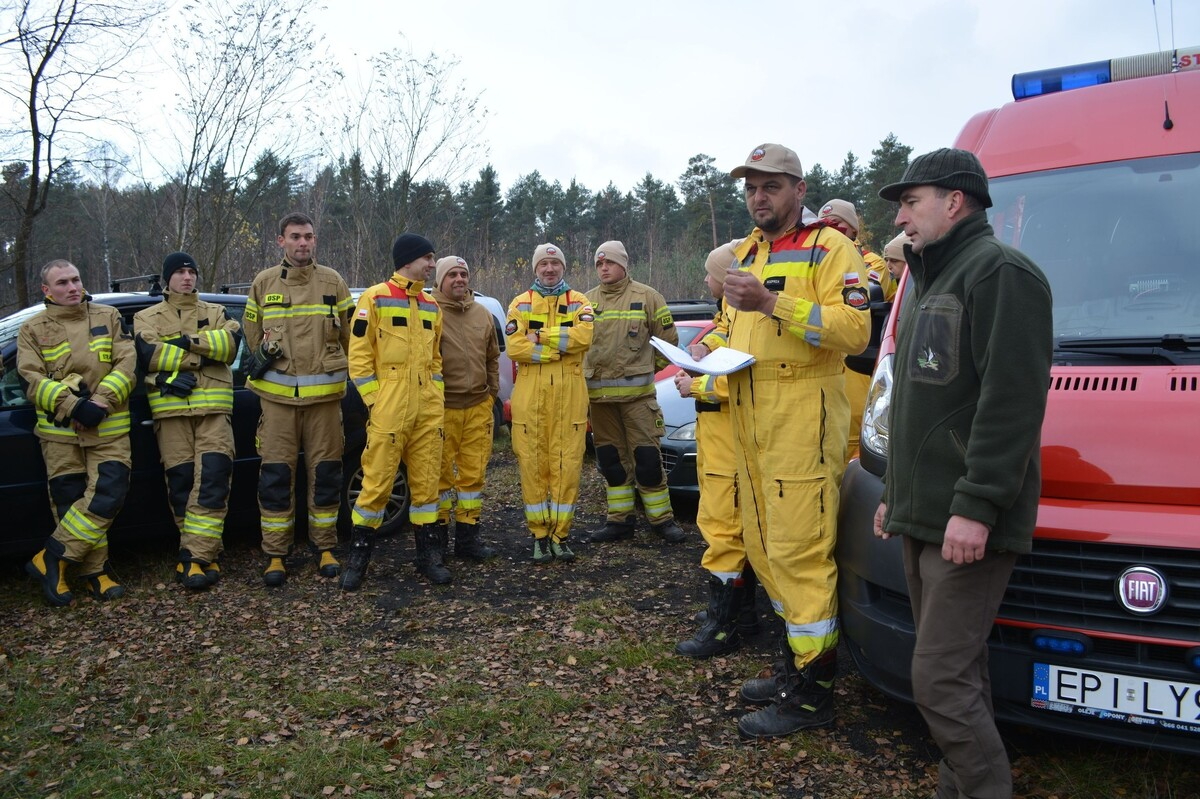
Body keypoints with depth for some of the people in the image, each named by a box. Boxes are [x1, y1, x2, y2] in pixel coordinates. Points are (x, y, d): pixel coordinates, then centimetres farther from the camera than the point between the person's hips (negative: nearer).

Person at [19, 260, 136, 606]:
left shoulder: (108, 317, 10)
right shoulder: (33, 329, 7)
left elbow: (127, 363, 0)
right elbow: (31, 380, -3)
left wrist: (102, 401, -14)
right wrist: (72, 406, -17)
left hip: (109, 428, 0)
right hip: (60, 432, 0)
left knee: (107, 496, -11)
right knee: (70, 503, 2)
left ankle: (51, 559, 1)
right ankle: (95, 571, 11)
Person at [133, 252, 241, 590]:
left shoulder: (215, 312, 19)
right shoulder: (147, 317, 16)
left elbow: (231, 342, -2)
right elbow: (147, 355, -3)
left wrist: (190, 341, -13)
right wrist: (201, 358, -8)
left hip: (213, 407, 0)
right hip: (171, 408, 0)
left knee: (212, 479, -12)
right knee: (181, 482, -2)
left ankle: (195, 556, -11)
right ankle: (205, 553, 8)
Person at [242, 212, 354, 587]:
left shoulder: (333, 282, 6)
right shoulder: (263, 283, 8)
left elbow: (349, 335, 7)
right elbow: (251, 333, 17)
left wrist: (335, 371, 5)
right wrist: (262, 354, 3)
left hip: (324, 393, 0)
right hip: (277, 394, 0)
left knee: (325, 472, 5)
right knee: (276, 475, 0)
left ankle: (325, 548, 18)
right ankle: (275, 554, 11)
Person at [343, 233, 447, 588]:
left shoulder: (431, 305, 16)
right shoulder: (375, 298, -3)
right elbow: (359, 355, -6)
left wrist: (437, 397, 11)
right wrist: (374, 399, -10)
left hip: (427, 410, 6)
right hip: (390, 409, -6)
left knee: (427, 481, 8)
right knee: (377, 481, -4)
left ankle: (430, 554, 17)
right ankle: (358, 556, 10)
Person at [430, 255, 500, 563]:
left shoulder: (483, 314, 13)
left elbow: (493, 358, 21)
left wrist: (493, 392, 15)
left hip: (479, 407, 5)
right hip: (442, 407, -5)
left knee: (473, 473, 8)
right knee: (441, 472, 2)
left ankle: (467, 536, 17)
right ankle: (437, 534, 14)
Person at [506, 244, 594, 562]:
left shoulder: (578, 302, 10)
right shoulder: (521, 304, 9)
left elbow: (584, 337, -11)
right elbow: (515, 348, -6)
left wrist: (539, 336, -10)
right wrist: (561, 346, -10)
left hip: (569, 395, 0)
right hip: (530, 395, 0)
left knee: (567, 464, -1)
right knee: (532, 464, 1)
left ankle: (560, 534, 9)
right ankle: (539, 534, 11)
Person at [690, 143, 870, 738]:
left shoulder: (828, 248, -5)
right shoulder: (745, 254, 22)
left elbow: (855, 330, -18)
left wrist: (773, 303, -24)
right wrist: (709, 346, 9)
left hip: (803, 418, -9)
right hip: (749, 420, 9)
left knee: (799, 550, -8)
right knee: (763, 548, 13)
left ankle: (813, 693, 3)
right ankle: (796, 661, 28)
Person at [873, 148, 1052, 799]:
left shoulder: (1001, 272, -10)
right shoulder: (931, 282, 22)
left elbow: (1011, 402, -20)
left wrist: (975, 505, -23)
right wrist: (895, 493, 24)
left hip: (968, 525, -10)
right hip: (923, 520, 10)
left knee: (940, 680, -8)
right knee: (958, 674, 15)